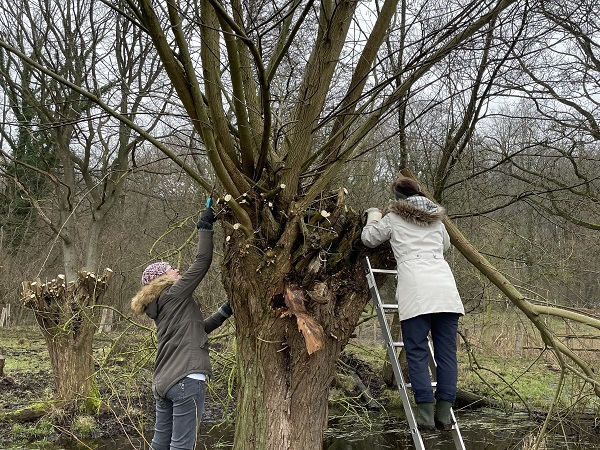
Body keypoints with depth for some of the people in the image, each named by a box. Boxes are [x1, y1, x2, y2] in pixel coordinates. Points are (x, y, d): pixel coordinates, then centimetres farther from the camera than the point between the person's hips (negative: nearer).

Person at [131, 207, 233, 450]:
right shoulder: (174, 294, -4)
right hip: (187, 379, -9)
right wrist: (205, 225, 1)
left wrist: (224, 311, 18)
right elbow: (202, 260, -6)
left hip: (164, 382, 9)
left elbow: (197, 328, 25)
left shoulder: (162, 305, 20)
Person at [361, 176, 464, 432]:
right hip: (445, 285, 4)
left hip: (416, 289, -4)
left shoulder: (393, 219, 13)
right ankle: (444, 415, 6)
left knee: (417, 353, -1)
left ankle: (426, 415, -5)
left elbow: (368, 239, 25)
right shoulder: (437, 220, 25)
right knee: (446, 352, 6)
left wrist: (373, 217, 41)